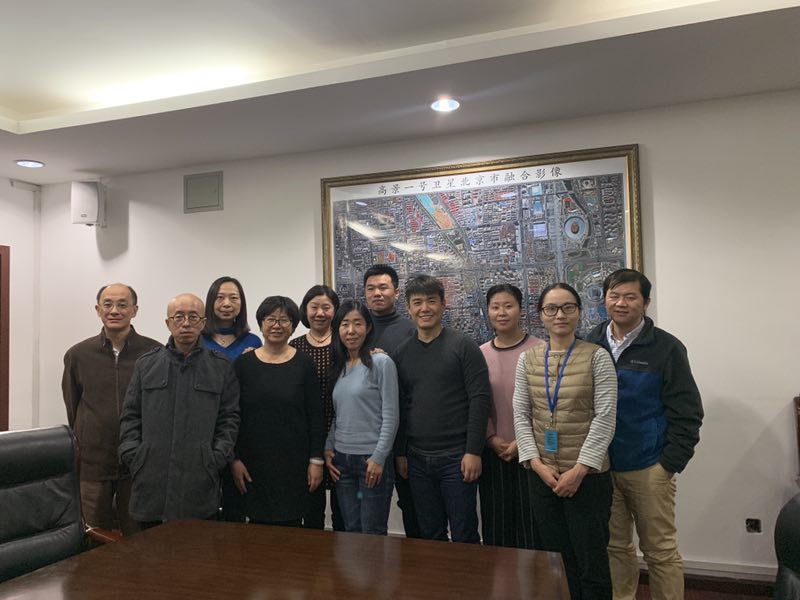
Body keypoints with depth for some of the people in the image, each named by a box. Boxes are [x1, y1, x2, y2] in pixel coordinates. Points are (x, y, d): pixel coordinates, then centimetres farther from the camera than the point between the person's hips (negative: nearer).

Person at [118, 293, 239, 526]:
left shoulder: (221, 367, 6)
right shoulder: (146, 365, 11)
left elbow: (229, 418, 5)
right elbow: (130, 416, 11)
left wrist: (217, 457, -4)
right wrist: (132, 455, 1)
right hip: (151, 478, 1)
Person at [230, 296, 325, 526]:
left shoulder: (304, 364, 0)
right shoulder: (243, 363, 2)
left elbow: (315, 416, 0)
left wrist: (316, 460, -3)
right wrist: (234, 459, -1)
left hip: (294, 463, -1)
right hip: (253, 462, 1)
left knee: (291, 524, 2)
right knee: (257, 524, 5)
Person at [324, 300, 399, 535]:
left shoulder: (381, 363, -8)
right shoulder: (338, 367, 10)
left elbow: (391, 416, -11)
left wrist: (379, 458, -14)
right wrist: (328, 448, 6)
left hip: (372, 459, -6)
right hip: (341, 459, 6)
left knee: (372, 533, 2)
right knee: (351, 530, 13)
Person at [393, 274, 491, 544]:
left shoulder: (463, 346, -6)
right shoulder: (402, 353, 7)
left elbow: (480, 398, -10)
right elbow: (399, 407, 10)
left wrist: (473, 451, -14)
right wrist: (400, 452, 7)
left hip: (456, 458, -4)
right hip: (417, 459, 4)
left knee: (464, 536, 6)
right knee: (430, 535, 15)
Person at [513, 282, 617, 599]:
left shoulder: (597, 356, -5)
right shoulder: (527, 359, 5)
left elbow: (605, 418, -9)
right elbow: (521, 416, 4)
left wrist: (579, 470, -14)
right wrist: (537, 464, -6)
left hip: (588, 476, -3)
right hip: (543, 476, 3)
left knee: (591, 562, 5)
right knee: (556, 559, 14)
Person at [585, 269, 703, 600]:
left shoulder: (666, 348, -6)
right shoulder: (591, 344, 2)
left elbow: (687, 414, -6)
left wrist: (669, 464, -9)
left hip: (649, 469, -3)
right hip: (601, 466, 3)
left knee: (660, 550, 7)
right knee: (615, 547, 15)